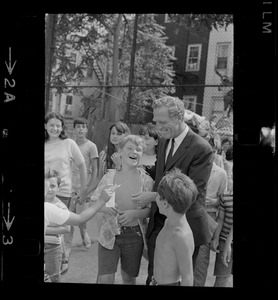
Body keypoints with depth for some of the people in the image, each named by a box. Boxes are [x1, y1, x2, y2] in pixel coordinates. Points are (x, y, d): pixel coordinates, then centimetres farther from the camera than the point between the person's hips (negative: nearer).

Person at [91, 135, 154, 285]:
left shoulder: (146, 180, -4)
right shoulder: (109, 176, -3)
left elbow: (151, 209, -2)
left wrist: (135, 213, -18)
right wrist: (104, 208, -16)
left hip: (134, 236, 1)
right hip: (110, 234, 0)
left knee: (129, 278, 16)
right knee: (104, 279, -5)